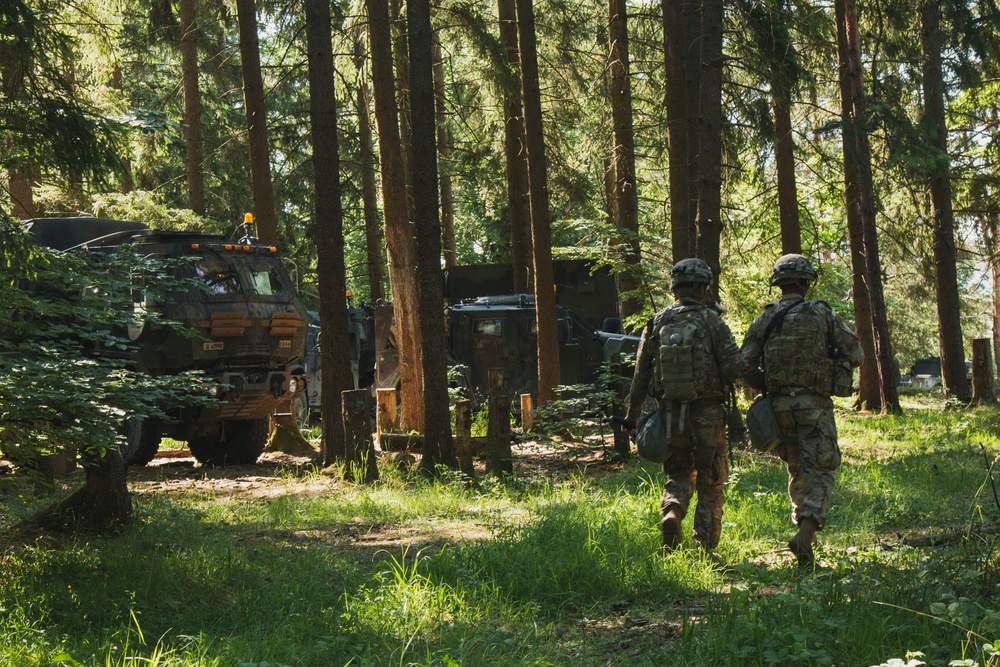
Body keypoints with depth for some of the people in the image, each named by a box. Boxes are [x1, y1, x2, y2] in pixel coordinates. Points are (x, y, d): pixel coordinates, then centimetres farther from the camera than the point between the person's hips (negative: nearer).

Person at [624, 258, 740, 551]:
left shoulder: (657, 322, 3)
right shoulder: (712, 321, -7)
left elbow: (641, 373, 5)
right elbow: (733, 367, -12)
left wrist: (631, 414, 12)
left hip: (669, 411, 3)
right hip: (706, 411, -3)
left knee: (678, 474, 17)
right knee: (710, 481, 8)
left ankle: (671, 512, -11)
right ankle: (705, 546, 6)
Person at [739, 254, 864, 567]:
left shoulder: (764, 319, 2)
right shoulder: (823, 315, -3)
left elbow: (745, 366, -1)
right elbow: (855, 354, -2)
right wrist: (834, 368, 18)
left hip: (779, 407, 3)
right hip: (815, 405, -3)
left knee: (797, 470, 20)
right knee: (818, 473, -3)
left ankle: (804, 528, 23)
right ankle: (806, 533, -20)